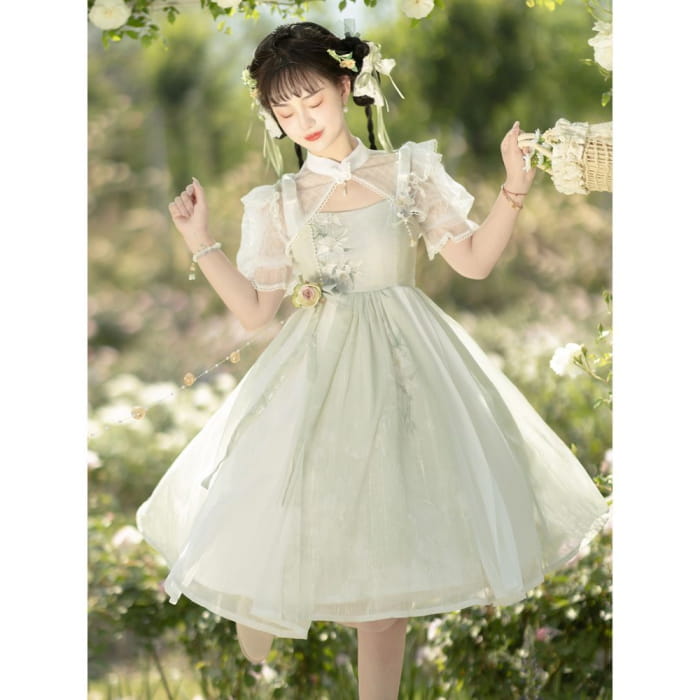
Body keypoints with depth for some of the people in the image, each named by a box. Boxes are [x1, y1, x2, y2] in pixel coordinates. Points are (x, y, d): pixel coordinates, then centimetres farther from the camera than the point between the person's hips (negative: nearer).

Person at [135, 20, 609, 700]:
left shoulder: (407, 171, 4)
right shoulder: (278, 203, 7)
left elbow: (474, 260, 2)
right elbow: (253, 309, 4)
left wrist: (513, 189, -10)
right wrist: (200, 242, -2)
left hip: (404, 368, -1)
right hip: (317, 380, 1)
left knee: (388, 550, 0)